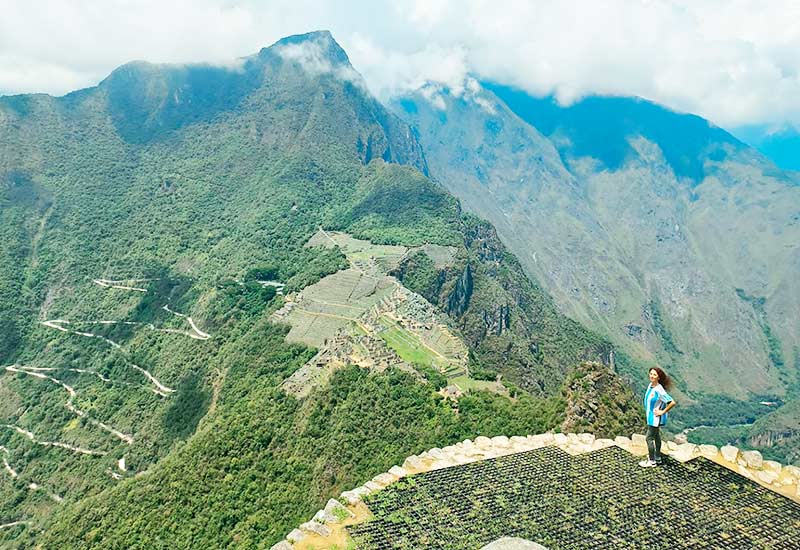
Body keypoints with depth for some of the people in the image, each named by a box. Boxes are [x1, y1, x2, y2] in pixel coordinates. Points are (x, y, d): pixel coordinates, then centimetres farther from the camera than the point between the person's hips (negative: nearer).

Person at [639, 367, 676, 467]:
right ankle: (657, 458, 36)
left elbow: (672, 403, -30)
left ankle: (651, 461, 14)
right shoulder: (650, 386, -2)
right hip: (651, 416, 9)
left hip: (655, 418, -9)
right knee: (656, 436, 21)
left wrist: (663, 412, -21)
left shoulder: (659, 390, -28)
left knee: (649, 438, 0)